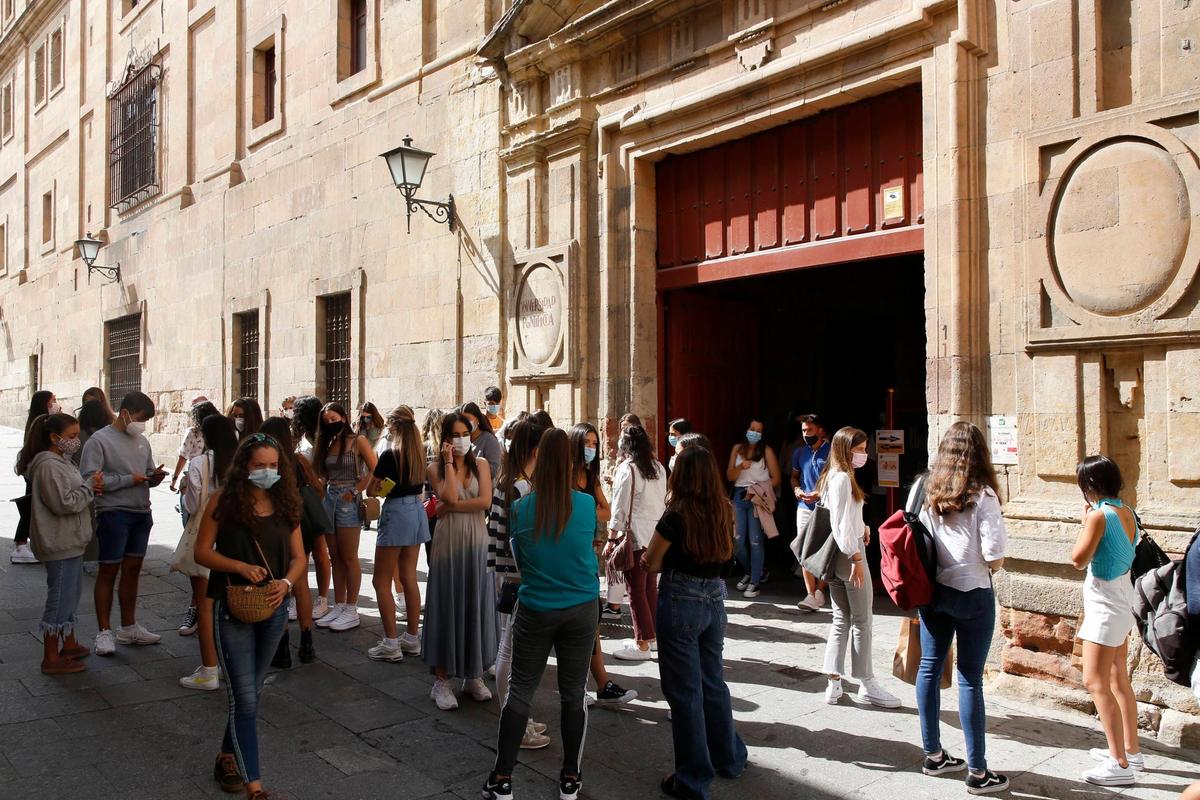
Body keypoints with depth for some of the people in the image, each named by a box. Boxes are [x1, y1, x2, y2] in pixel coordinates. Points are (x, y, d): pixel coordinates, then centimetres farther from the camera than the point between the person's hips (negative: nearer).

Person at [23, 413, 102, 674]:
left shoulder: (61, 461, 13)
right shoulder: (48, 465, -19)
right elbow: (64, 503, -25)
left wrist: (90, 487, 3)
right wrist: (90, 486, -15)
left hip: (71, 542, 11)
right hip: (60, 545, -11)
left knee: (70, 595, 21)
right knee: (60, 600, -2)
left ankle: (68, 645, 34)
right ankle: (51, 659, 7)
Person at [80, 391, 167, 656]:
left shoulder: (142, 441, 12)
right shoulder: (99, 440, -8)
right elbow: (89, 478, -17)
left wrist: (154, 477, -4)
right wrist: (128, 480, -18)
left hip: (142, 513, 7)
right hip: (113, 513, -6)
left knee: (132, 570, 13)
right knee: (108, 572, 1)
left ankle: (128, 627, 24)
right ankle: (105, 632, 10)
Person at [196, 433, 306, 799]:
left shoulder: (285, 503, 1)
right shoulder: (224, 501, -9)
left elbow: (298, 557, 4)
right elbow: (202, 552, -6)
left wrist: (285, 583, -17)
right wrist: (241, 566, -21)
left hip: (273, 608, 4)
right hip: (233, 608, -4)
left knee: (250, 692, 19)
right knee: (245, 699, -5)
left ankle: (228, 757, 41)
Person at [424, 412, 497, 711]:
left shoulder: (481, 465, 6)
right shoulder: (435, 468, 2)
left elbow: (485, 501, -9)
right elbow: (450, 497, -15)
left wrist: (450, 508, -10)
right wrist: (449, 463, -11)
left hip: (476, 543, 2)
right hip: (448, 542, -2)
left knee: (476, 606, 7)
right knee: (448, 606, 2)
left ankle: (474, 675, 19)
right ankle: (442, 680, 9)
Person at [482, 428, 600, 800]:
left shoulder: (522, 508, -10)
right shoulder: (587, 505, -10)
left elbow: (517, 557, 6)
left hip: (535, 611, 0)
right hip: (581, 610, 0)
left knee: (519, 691, 10)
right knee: (574, 693, 11)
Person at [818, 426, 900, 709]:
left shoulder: (832, 476, 13)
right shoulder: (843, 478, -16)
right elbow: (841, 522, -21)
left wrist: (861, 527, 8)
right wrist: (856, 558, -20)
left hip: (835, 557, 9)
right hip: (848, 554, -9)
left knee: (841, 620, 11)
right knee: (862, 621, 2)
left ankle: (834, 684, 12)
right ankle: (867, 684, 11)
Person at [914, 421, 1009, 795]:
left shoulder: (923, 488, -1)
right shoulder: (982, 495, -14)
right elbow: (995, 557, -16)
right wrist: (987, 565, 5)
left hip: (931, 591, 5)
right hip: (972, 594, -5)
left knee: (929, 668, 13)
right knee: (970, 679, 1)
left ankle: (933, 755, 26)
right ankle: (977, 772, 11)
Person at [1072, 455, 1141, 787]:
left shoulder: (1099, 515, -22)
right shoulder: (1127, 513, 4)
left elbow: (1078, 559, -16)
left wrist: (1085, 521, -8)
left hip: (1105, 606, -9)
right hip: (1122, 600, 9)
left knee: (1095, 681, -6)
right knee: (1118, 679, 19)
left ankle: (1120, 763, -4)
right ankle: (1130, 750, 30)